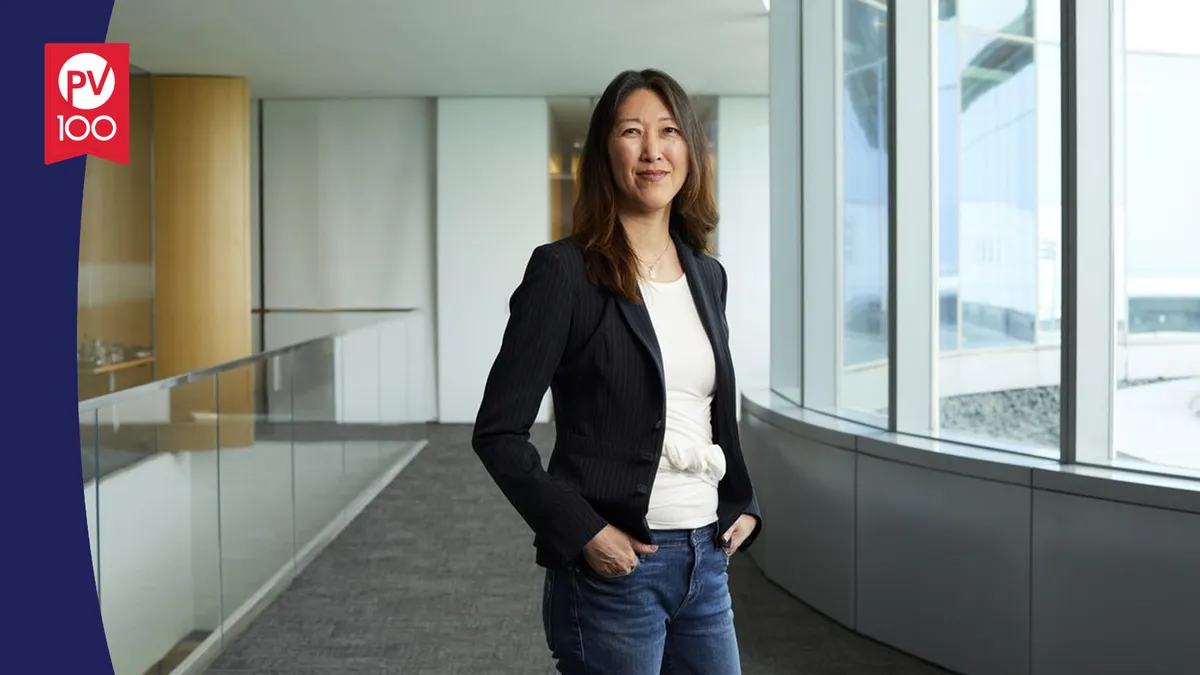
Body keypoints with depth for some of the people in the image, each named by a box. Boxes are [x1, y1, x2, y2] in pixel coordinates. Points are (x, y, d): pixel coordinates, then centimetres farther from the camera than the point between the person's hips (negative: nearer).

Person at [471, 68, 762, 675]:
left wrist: (742, 506, 8)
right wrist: (583, 533, -16)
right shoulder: (564, 271, -9)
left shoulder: (708, 276, 9)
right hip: (613, 567, -6)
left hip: (706, 561, 6)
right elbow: (498, 432, -10)